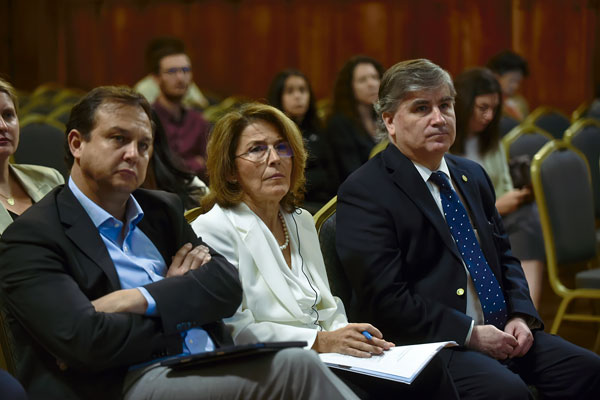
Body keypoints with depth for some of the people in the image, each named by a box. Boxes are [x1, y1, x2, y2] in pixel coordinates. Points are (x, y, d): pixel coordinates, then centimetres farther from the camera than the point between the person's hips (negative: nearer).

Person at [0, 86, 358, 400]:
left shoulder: (163, 209, 21)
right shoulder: (30, 239, 0)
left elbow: (228, 287, 7)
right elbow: (86, 340, -14)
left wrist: (140, 300, -10)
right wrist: (182, 299, 0)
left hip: (212, 371, 6)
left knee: (293, 363, -26)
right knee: (293, 367, -26)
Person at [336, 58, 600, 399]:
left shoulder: (473, 176, 17)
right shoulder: (364, 192, -8)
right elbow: (386, 299, -14)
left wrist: (521, 316, 3)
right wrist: (470, 334, -16)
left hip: (502, 332, 7)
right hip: (428, 343, -7)